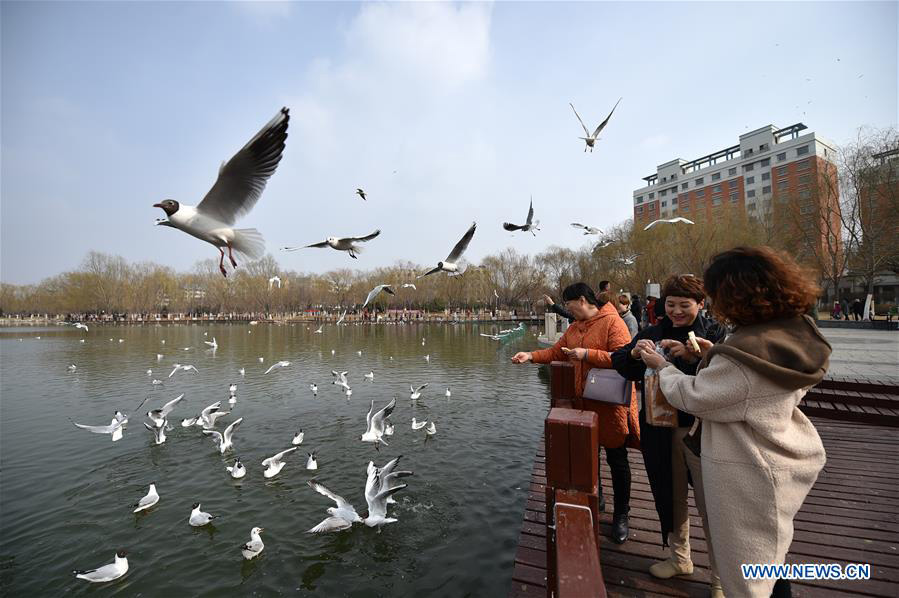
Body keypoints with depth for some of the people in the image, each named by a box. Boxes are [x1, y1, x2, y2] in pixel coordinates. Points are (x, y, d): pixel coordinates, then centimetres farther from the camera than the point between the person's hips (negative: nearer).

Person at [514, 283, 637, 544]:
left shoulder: (612, 322, -16)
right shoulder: (575, 327, 9)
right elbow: (557, 351, 8)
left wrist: (587, 354, -26)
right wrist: (531, 356, -6)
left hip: (611, 404, -7)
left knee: (617, 460, 8)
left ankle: (621, 515, 26)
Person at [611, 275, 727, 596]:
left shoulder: (715, 332, -5)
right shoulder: (652, 333, 5)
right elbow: (617, 362, 0)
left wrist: (692, 358, -32)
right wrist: (634, 352, -19)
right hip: (660, 429, 4)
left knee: (710, 504, 4)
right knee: (671, 496, 18)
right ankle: (679, 558, 40)